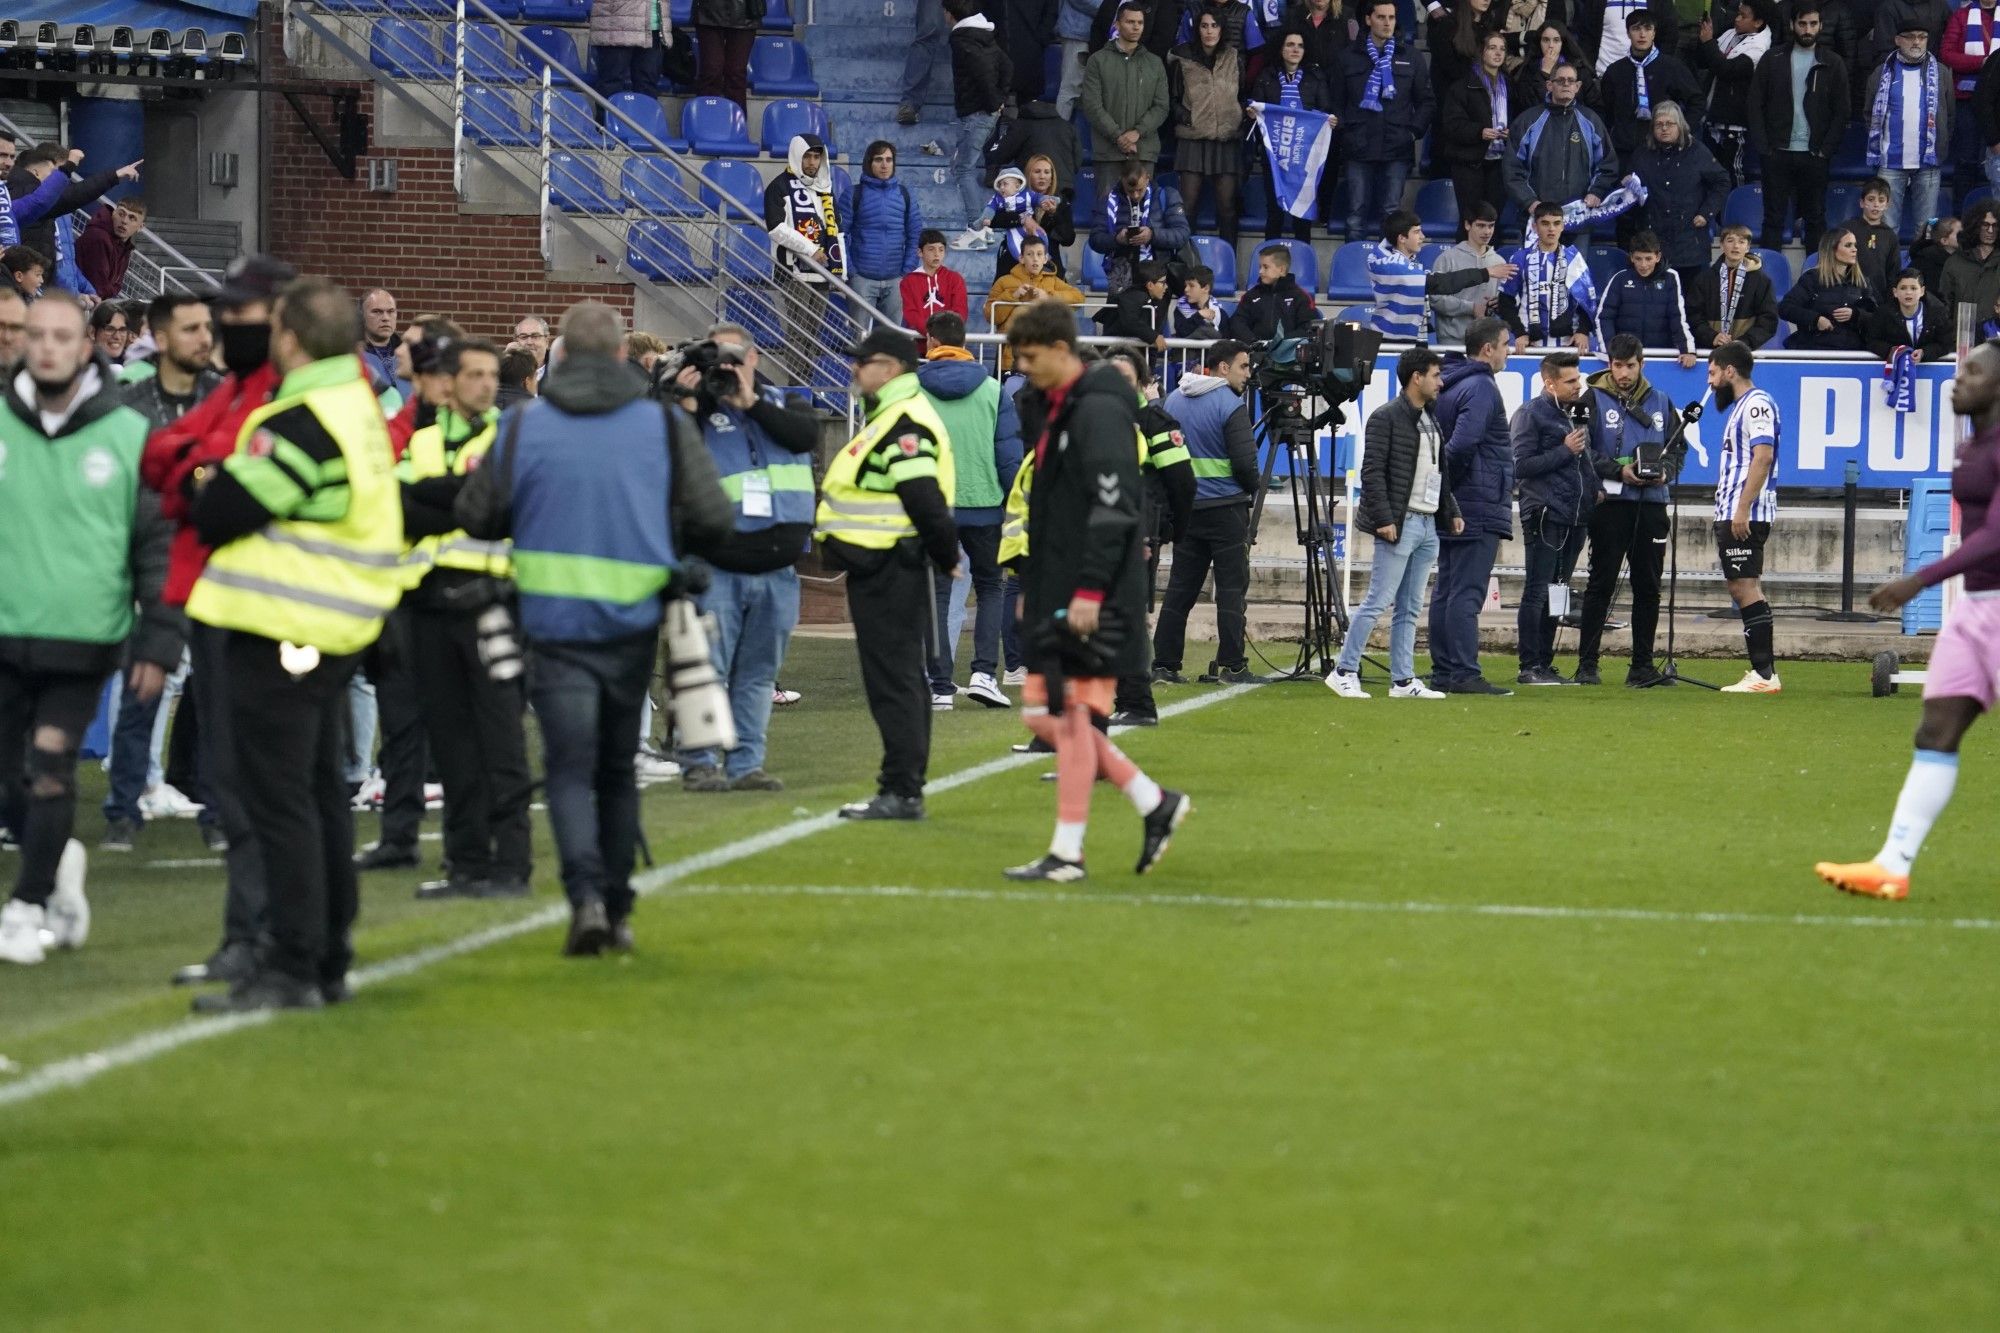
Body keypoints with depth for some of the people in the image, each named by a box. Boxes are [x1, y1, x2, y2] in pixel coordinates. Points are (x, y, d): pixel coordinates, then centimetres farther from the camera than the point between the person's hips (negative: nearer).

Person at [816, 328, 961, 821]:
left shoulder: (905, 425, -17)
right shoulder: (892, 417, 18)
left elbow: (924, 500, -23)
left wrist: (945, 557, -15)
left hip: (890, 572, -11)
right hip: (883, 571, 11)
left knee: (893, 681, -9)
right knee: (903, 680, 13)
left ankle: (901, 792, -9)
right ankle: (903, 789, 19)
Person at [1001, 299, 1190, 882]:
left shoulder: (1099, 411, -13)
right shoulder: (1047, 409, 16)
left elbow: (1113, 507, -19)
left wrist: (1090, 591, -22)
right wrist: (1031, 587, 20)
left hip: (1093, 600, -10)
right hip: (1054, 595, 10)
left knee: (1071, 715, -5)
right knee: (1043, 716, 9)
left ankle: (1067, 853, 0)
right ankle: (1156, 804, 16)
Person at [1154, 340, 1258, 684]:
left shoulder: (1173, 401, 9)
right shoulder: (1230, 406, -12)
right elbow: (1244, 462, -15)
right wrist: (1255, 487, 4)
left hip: (1185, 508, 6)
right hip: (1226, 507, -6)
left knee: (1180, 587, 8)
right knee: (1232, 587, 0)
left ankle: (1164, 664, 5)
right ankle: (1231, 665, -2)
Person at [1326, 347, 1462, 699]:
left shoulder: (1432, 420, 18)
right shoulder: (1386, 418, -8)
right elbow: (1372, 472, -13)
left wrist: (1451, 512, 15)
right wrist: (1383, 519, -19)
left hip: (1428, 524, 8)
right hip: (1399, 524, -8)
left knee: (1410, 607, 8)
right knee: (1379, 601, -9)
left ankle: (1403, 680, 10)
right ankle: (1344, 672, -4)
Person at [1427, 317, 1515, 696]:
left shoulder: (1447, 384, 14)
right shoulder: (1481, 388, -14)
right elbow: (1462, 443, -25)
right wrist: (1450, 477, -10)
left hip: (1451, 507, 9)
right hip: (1480, 506, -9)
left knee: (1446, 591, 11)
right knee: (1467, 593, -9)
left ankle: (1443, 671, 14)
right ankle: (1464, 674, -10)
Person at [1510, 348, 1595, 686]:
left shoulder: (1576, 412, 19)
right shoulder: (1531, 414, -5)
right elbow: (1520, 466, -13)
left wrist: (1594, 489, 13)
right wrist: (1565, 451, -13)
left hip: (1574, 517, 8)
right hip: (1544, 515, -8)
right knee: (1537, 593, -7)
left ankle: (1545, 664, 15)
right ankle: (1530, 668, -6)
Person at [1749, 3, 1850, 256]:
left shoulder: (1833, 64, 2)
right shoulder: (1772, 61, 4)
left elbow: (1842, 111, 1)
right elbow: (1756, 106, 4)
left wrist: (1826, 150, -7)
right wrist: (1763, 147, -5)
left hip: (1814, 156, -1)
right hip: (1778, 153, 1)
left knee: (1815, 217, 5)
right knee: (1773, 217, 2)